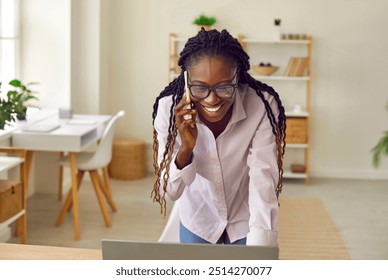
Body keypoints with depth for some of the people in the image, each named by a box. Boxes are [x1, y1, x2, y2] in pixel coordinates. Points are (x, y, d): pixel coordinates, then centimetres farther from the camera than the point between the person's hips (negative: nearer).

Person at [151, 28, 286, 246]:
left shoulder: (262, 107, -28)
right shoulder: (169, 109, -25)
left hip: (246, 221, -1)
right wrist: (185, 149, -38)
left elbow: (263, 183, -34)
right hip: (198, 220, 1)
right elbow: (168, 192, -19)